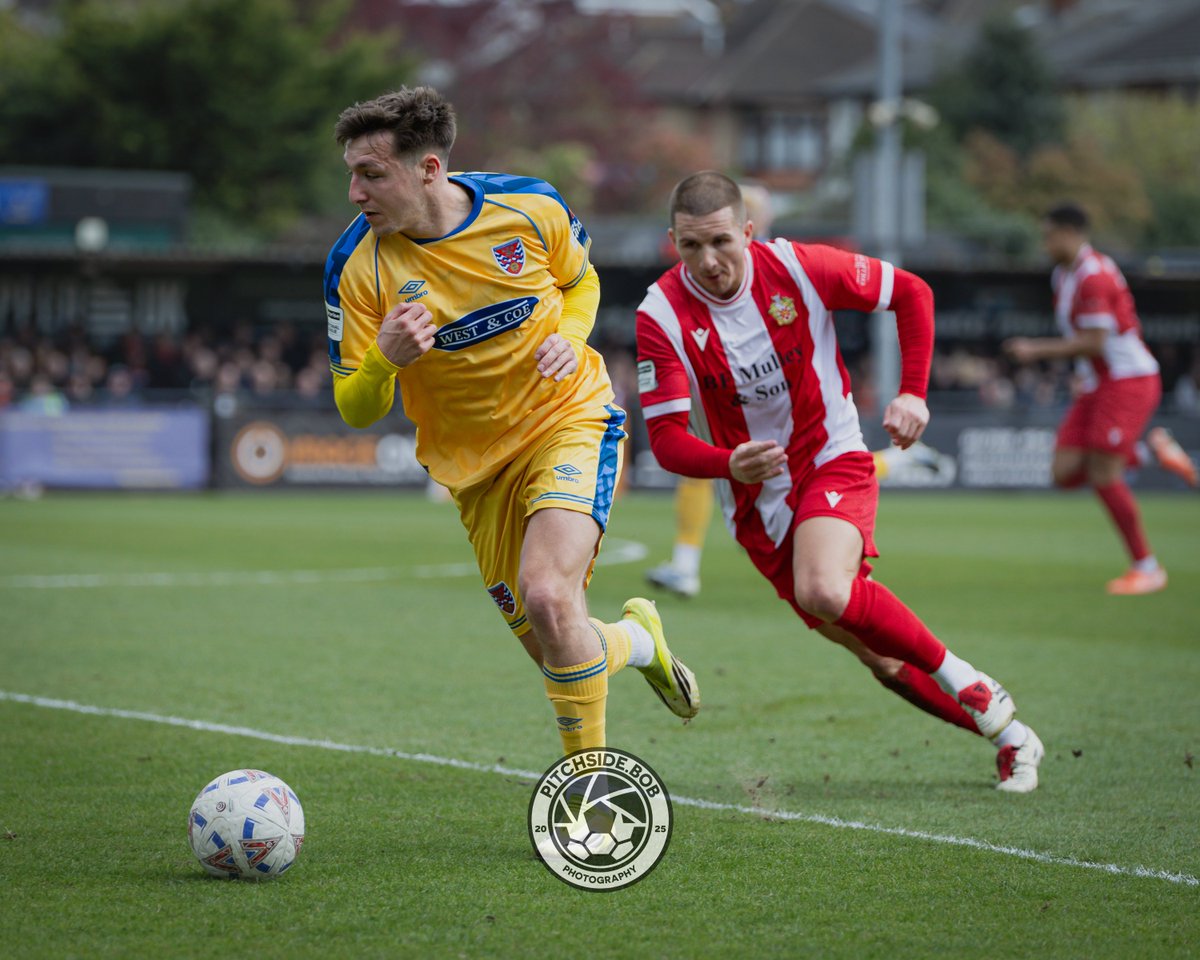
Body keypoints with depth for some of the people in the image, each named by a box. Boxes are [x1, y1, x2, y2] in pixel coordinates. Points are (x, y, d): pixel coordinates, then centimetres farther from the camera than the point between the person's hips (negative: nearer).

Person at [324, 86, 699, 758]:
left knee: (546, 595, -26)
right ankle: (638, 639, 40)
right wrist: (385, 359, -32)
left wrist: (569, 339, -13)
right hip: (475, 464, 3)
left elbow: (580, 280, 9)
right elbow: (355, 410, -10)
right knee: (552, 650, 4)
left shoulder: (530, 208, -13)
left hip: (572, 420, -3)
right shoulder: (357, 267, -14)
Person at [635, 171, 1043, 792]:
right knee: (881, 658, 3)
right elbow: (666, 438, -16)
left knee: (824, 592, -32)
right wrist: (729, 463, -36)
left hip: (832, 461, -2)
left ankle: (967, 685, -11)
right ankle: (1007, 734, 21)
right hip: (754, 503, 2)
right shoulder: (662, 316, -14)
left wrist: (914, 392, -9)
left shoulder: (796, 268, -14)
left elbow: (911, 293, 0)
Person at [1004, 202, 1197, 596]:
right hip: (1097, 385, 10)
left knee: (1102, 475, -14)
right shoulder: (1063, 276, 13)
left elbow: (1095, 341, -22)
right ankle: (1151, 449, 13)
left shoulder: (1094, 277, -18)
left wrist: (1038, 350, -17)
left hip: (1128, 382, -10)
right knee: (1065, 472, -2)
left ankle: (1147, 566, -2)